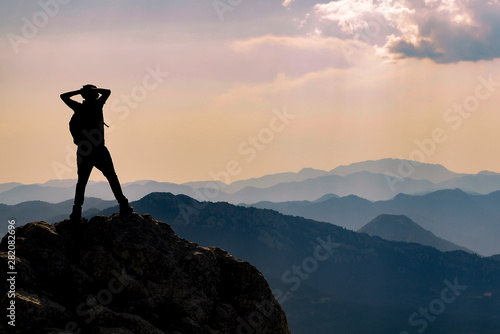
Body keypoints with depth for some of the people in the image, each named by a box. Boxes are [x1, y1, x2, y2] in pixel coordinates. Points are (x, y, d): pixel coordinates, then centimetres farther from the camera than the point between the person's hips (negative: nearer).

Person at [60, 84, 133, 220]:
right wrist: (93, 89, 10)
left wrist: (79, 91, 15)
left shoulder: (79, 107, 3)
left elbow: (64, 96, 17)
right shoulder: (96, 105, -5)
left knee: (81, 181, 8)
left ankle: (77, 211, -1)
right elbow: (107, 92, 8)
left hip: (83, 151, 3)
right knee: (112, 178, 8)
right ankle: (123, 206, 7)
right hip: (99, 150, -3)